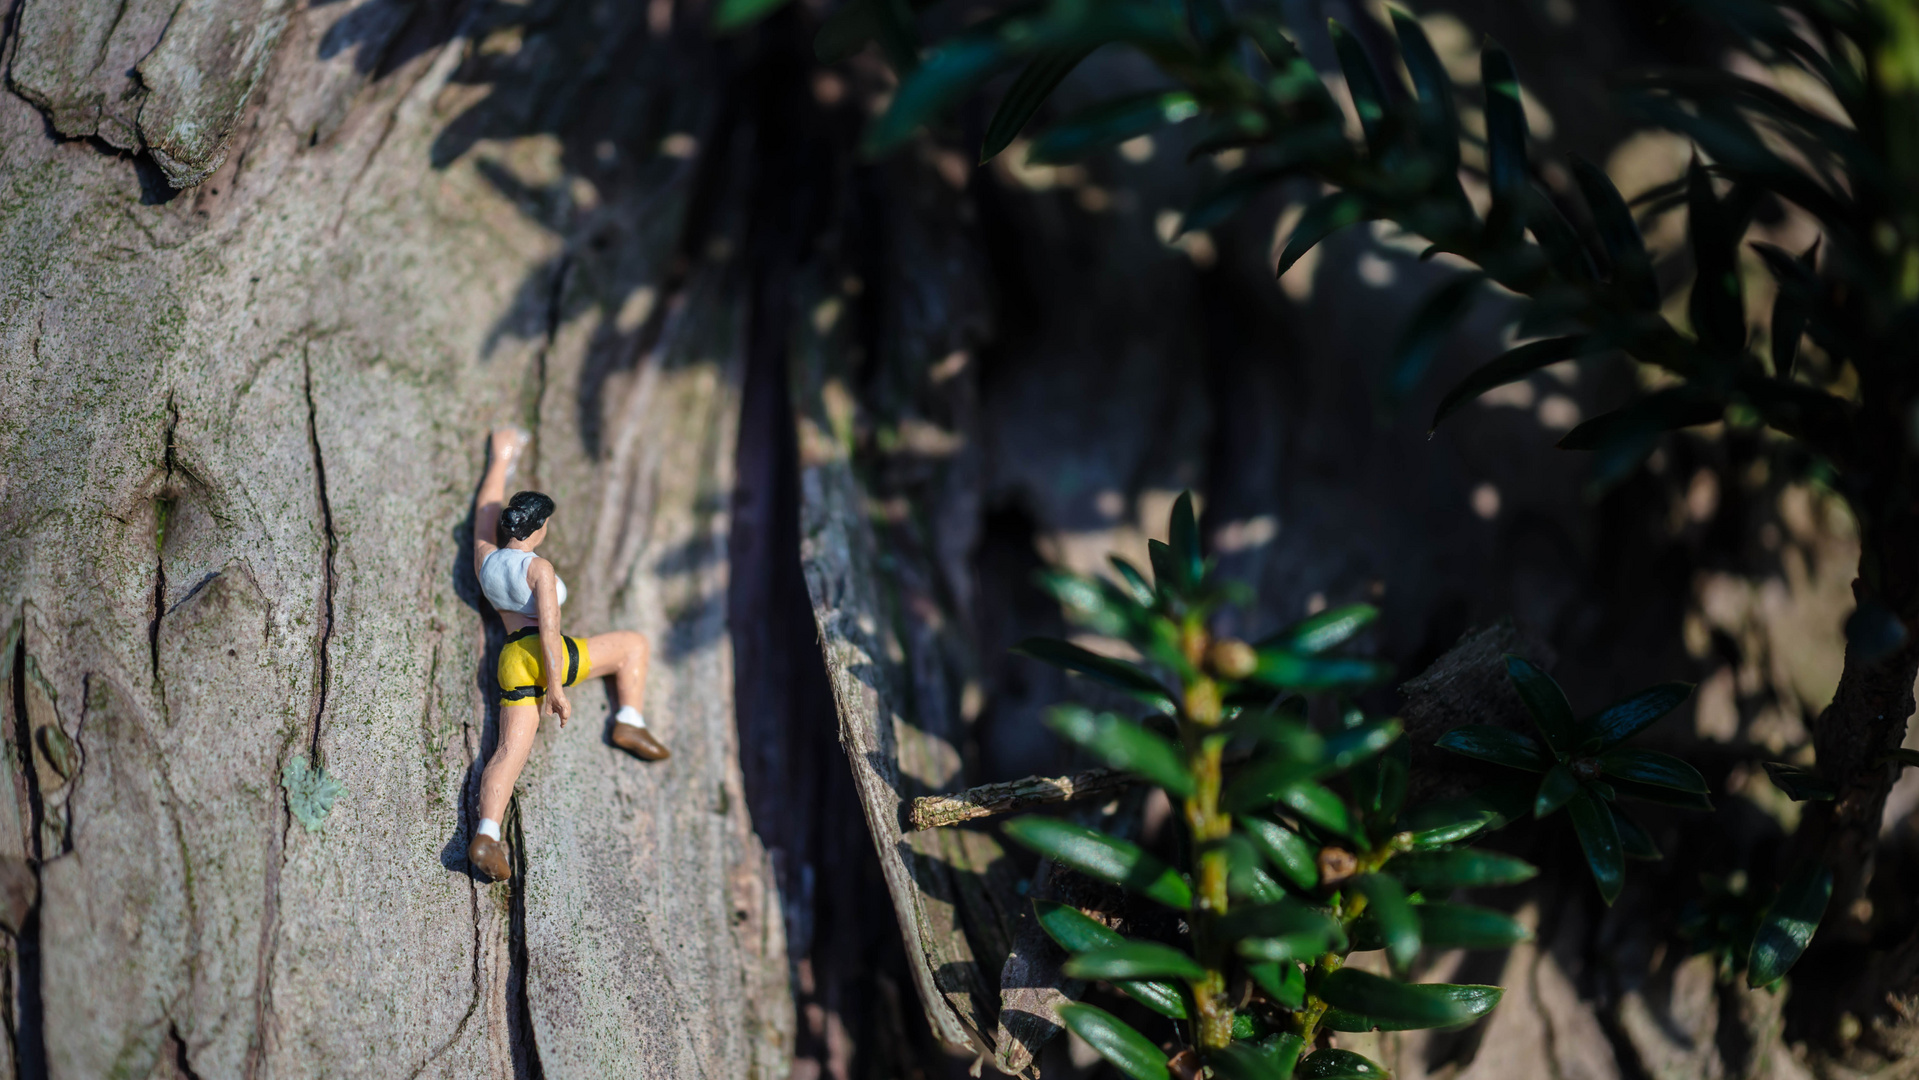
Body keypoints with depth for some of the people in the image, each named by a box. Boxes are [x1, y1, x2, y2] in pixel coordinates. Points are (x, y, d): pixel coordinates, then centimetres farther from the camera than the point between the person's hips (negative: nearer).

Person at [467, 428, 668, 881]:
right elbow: (548, 627, -19)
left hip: (512, 665, 6)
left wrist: (501, 459, 41)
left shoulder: (485, 558, 11)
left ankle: (486, 835, -27)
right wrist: (556, 688, -19)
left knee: (510, 750, -7)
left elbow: (486, 511, 29)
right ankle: (629, 722, 5)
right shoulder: (539, 568, -9)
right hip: (548, 657, -6)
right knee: (633, 643, 14)